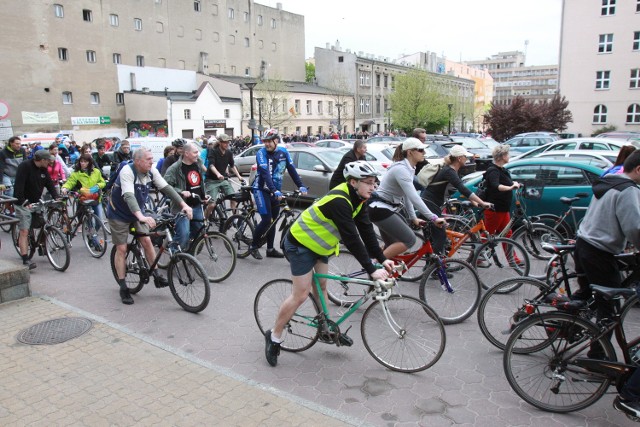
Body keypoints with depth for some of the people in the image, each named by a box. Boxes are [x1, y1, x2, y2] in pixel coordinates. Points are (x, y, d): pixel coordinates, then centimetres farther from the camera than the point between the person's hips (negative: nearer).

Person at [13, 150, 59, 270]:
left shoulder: (43, 169, 6)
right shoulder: (25, 166, -17)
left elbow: (49, 184, 7)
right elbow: (18, 186, -22)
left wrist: (57, 197, -7)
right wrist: (24, 203, -29)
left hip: (36, 202, 7)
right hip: (23, 204, -7)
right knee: (24, 231, -10)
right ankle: (25, 260, -12)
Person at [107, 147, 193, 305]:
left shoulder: (151, 171, -13)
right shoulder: (127, 171, -31)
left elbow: (166, 188, -14)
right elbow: (128, 196, -43)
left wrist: (184, 204, -24)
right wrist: (141, 216, -57)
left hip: (137, 212, 5)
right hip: (119, 214, -5)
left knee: (146, 240, -6)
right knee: (121, 249, -2)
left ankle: (157, 276, 7)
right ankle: (123, 288, 7)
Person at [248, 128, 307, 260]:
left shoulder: (283, 152, 0)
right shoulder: (261, 153, -16)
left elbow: (292, 170, 0)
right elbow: (265, 174, -27)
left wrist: (301, 186, -10)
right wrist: (275, 191, -38)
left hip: (275, 192, 5)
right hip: (261, 190, -5)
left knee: (273, 221, 9)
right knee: (266, 220, -13)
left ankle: (270, 249, 20)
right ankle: (253, 246, 3)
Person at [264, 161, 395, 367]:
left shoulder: (358, 198, -3)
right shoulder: (339, 201, -31)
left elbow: (366, 230, -2)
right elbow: (352, 239, -34)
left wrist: (382, 259, -7)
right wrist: (372, 270, -32)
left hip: (318, 244, 9)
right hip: (300, 244, -9)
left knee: (321, 286, 17)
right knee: (301, 294, -6)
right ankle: (274, 337, 8)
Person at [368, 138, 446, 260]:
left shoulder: (409, 168, 9)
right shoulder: (401, 169, -22)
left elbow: (407, 196, 14)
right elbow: (414, 197, -30)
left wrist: (413, 218, 11)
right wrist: (433, 218, -31)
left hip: (385, 209, 11)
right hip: (380, 209, -11)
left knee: (392, 247, 16)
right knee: (409, 240, -14)